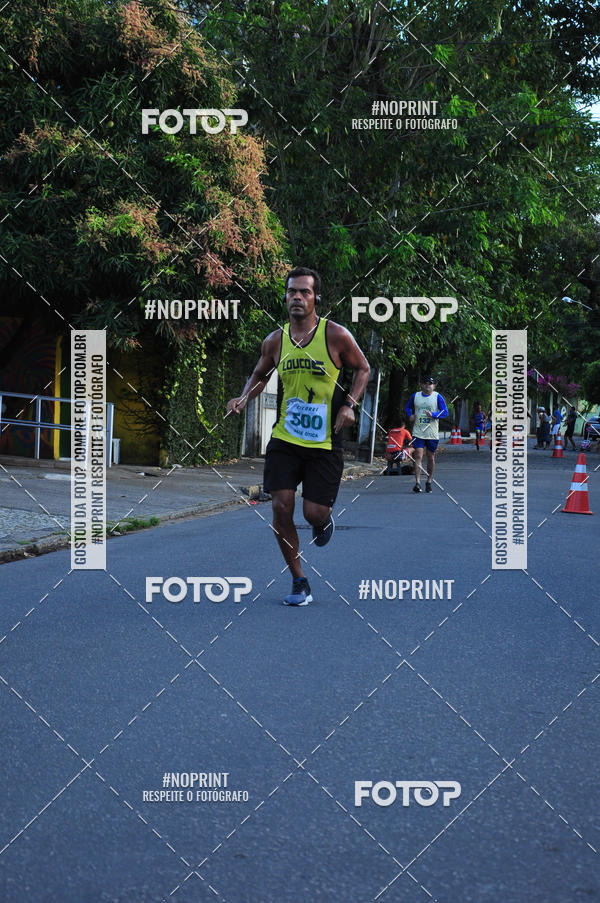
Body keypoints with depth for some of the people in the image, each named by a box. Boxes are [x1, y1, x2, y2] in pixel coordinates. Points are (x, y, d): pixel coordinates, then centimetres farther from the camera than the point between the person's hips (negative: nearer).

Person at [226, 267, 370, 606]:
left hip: (325, 442, -3)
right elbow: (260, 375, 19)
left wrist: (349, 404, -8)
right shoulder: (275, 340, 2)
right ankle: (299, 582, 9)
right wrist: (244, 398, 0)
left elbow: (363, 369, 7)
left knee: (314, 512, -5)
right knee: (281, 506, -7)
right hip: (285, 438, 3)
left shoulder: (336, 335, -7)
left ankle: (325, 520, 37)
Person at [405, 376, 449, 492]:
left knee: (431, 458, 8)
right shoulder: (415, 396, 7)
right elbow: (408, 407, 24)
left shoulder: (437, 397, -1)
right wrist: (410, 415, 4)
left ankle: (428, 482, 23)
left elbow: (445, 412, -4)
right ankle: (417, 482, -14)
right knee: (418, 456, -11)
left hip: (432, 434, -1)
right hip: (418, 432, 1)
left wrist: (433, 414, -19)